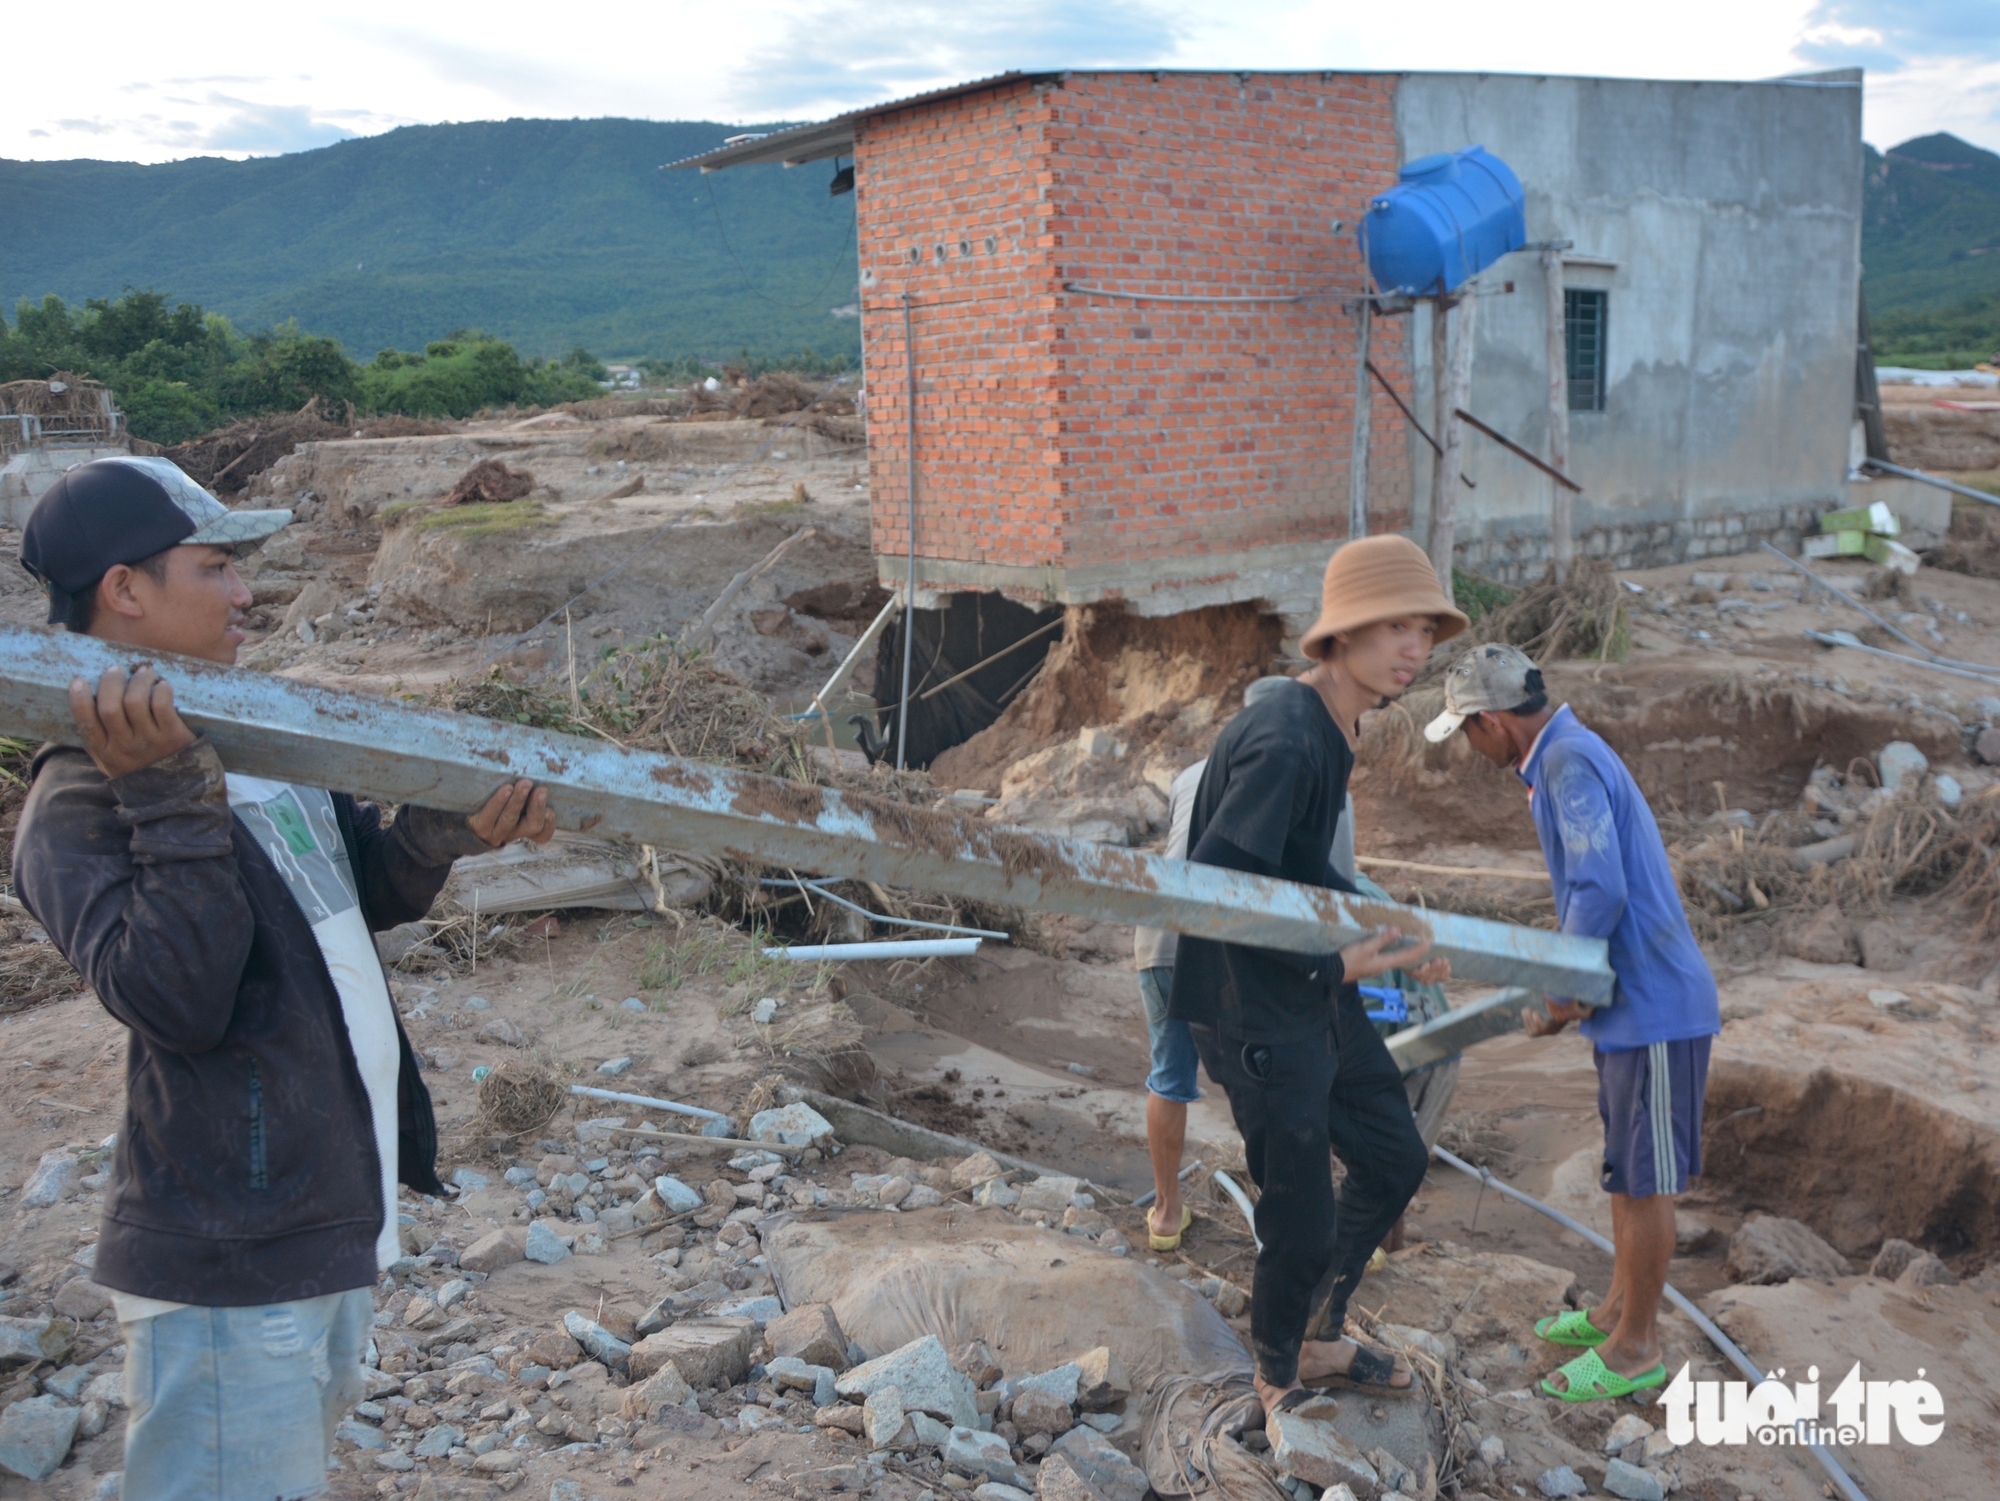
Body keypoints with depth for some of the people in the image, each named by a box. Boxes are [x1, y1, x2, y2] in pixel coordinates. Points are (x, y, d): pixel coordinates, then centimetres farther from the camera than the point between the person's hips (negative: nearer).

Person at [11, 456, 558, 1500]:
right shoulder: (83, 801, -17)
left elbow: (358, 896, 13)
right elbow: (177, 1002, -27)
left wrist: (443, 834, -6)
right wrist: (172, 800, -31)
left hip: (337, 1221, 9)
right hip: (232, 1269, -9)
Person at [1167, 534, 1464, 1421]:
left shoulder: (1334, 730, 7)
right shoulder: (1284, 742, -26)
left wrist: (1388, 933, 15)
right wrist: (1335, 962, -24)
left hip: (1319, 996, 10)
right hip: (1256, 1012, -10)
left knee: (1394, 1160, 21)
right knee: (1302, 1221, 1)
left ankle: (1317, 1341, 39)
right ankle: (1279, 1378, 28)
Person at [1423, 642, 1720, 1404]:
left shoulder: (1571, 761, -19)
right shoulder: (1567, 756, 13)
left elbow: (1601, 891, -27)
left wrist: (1562, 992, -13)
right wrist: (1561, 993, 11)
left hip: (1654, 1007, -10)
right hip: (1627, 1002, 10)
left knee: (1644, 1180, 3)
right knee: (1625, 1167, 20)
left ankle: (1634, 1348, 16)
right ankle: (1619, 1310, 35)